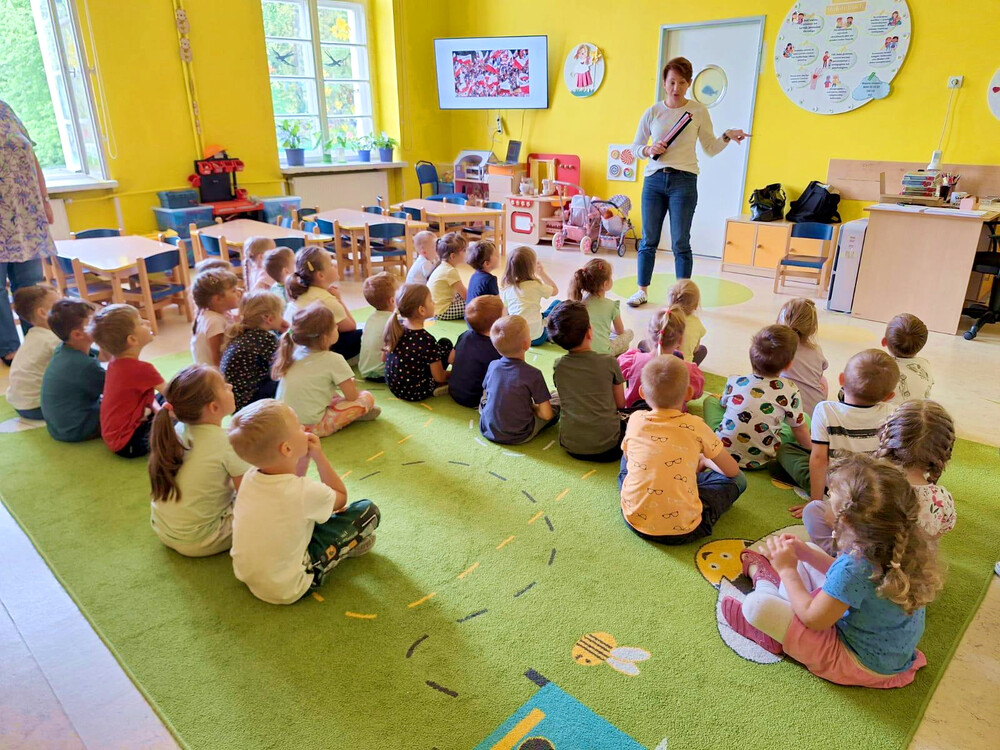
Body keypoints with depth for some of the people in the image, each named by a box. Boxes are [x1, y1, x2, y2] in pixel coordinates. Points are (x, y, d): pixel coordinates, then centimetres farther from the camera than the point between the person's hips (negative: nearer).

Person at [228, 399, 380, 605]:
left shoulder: (250, 477, -10)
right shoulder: (306, 491, -28)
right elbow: (341, 497, -4)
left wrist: (304, 459, -1)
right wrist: (319, 456, -6)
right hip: (287, 590, -7)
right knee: (368, 511, -4)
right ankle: (346, 545, 21)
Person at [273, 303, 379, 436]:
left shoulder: (295, 353, 5)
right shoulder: (333, 360, -14)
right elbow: (352, 396, -9)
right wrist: (351, 384, 13)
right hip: (311, 427, -7)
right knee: (367, 398, -2)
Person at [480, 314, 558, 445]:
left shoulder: (492, 366, -5)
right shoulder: (533, 374, -20)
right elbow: (546, 414, -17)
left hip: (488, 431, 5)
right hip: (518, 437, -5)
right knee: (557, 399, 6)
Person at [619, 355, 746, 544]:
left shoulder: (635, 420, -2)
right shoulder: (695, 427, -8)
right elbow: (733, 471, 4)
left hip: (635, 521, 3)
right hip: (682, 531, -3)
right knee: (738, 480, 15)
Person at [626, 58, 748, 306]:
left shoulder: (698, 111, 4)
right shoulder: (652, 112, 7)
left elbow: (710, 148, 8)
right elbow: (635, 146, 14)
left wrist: (727, 137, -10)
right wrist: (649, 150, -7)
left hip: (684, 181, -2)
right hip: (654, 180, 2)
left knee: (681, 243, -1)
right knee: (649, 240, 5)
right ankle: (642, 291, 16)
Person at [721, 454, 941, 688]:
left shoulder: (855, 566, -37)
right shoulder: (904, 542, -12)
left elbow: (812, 619, -23)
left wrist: (787, 570, -11)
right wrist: (806, 552, 3)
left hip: (862, 664, -8)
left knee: (756, 606, -14)